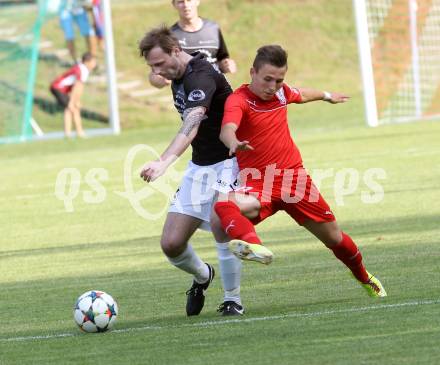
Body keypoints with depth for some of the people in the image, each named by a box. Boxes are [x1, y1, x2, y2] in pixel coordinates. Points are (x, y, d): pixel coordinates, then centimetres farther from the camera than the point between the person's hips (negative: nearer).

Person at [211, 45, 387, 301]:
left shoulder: (281, 91, 4)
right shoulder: (238, 100, -16)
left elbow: (300, 95, 30)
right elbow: (227, 130, -37)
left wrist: (326, 95, 51)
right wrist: (234, 143, -61)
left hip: (294, 176, 5)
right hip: (258, 184, -5)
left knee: (334, 238, 14)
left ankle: (365, 278, 39)